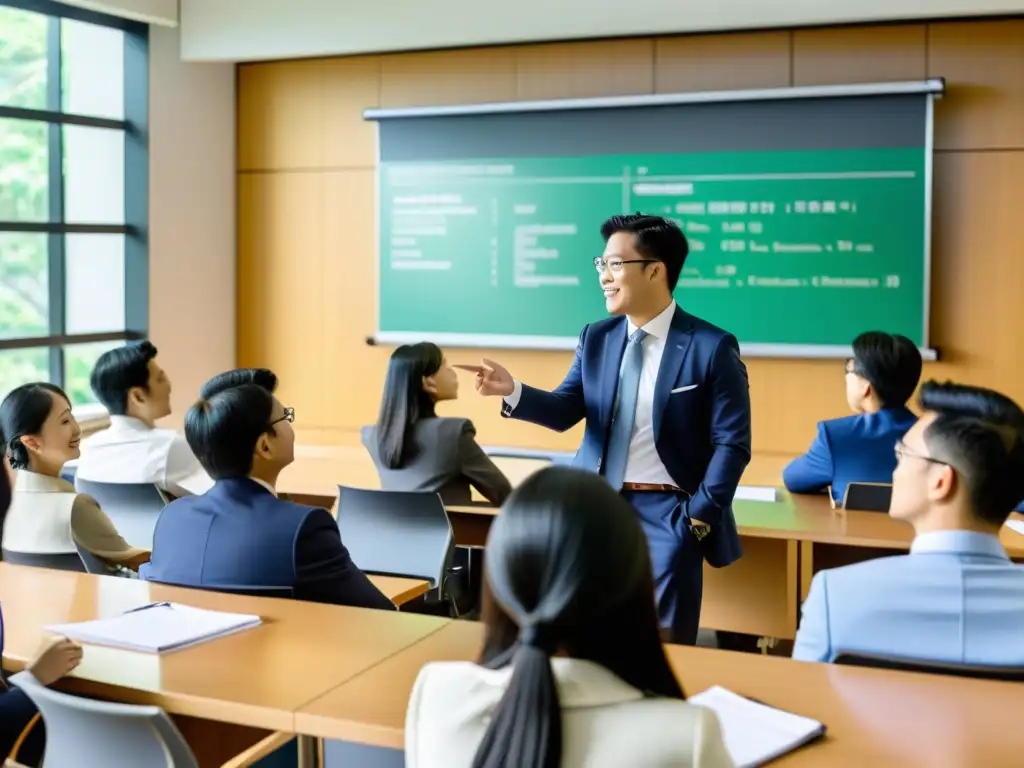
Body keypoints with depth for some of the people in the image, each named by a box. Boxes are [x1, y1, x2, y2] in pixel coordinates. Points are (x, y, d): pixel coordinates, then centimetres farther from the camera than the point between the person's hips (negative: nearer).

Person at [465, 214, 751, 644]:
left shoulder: (711, 348, -9)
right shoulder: (596, 338, 7)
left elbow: (731, 444, -9)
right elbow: (564, 411, 2)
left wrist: (699, 516, -13)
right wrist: (512, 391, -16)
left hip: (666, 513, -4)